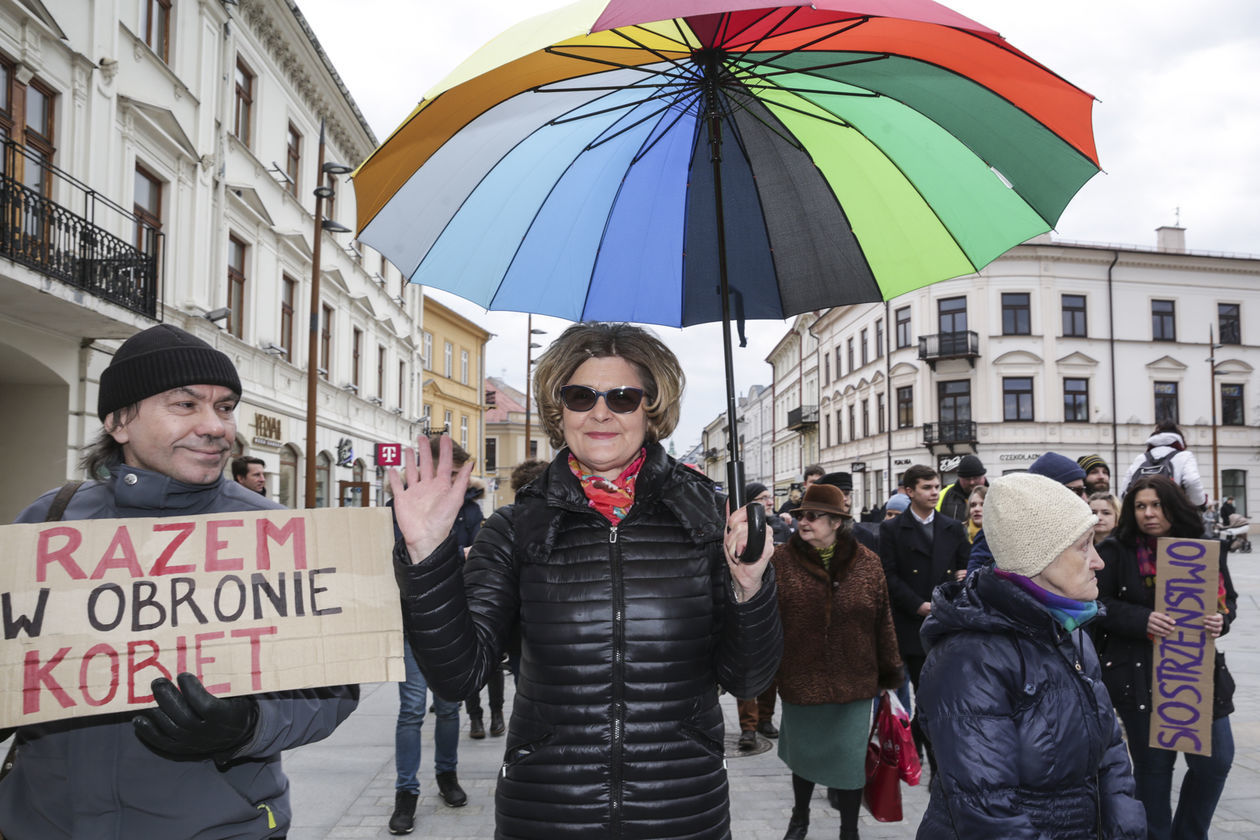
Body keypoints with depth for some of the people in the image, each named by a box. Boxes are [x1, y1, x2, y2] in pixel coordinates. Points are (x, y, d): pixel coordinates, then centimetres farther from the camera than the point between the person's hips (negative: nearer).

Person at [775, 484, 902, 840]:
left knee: (850, 758, 12)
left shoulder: (867, 563, -4)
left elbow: (883, 622, 2)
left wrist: (890, 673, 5)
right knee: (803, 754, 19)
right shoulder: (783, 559, -8)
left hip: (854, 683, 0)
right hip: (800, 680, 0)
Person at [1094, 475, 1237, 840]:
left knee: (1216, 760, 7)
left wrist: (1221, 619, -12)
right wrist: (1142, 620, -22)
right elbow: (1099, 605, -7)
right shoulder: (1115, 550, -7)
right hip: (1140, 676, -3)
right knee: (1153, 763, 9)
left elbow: (1228, 598, 10)